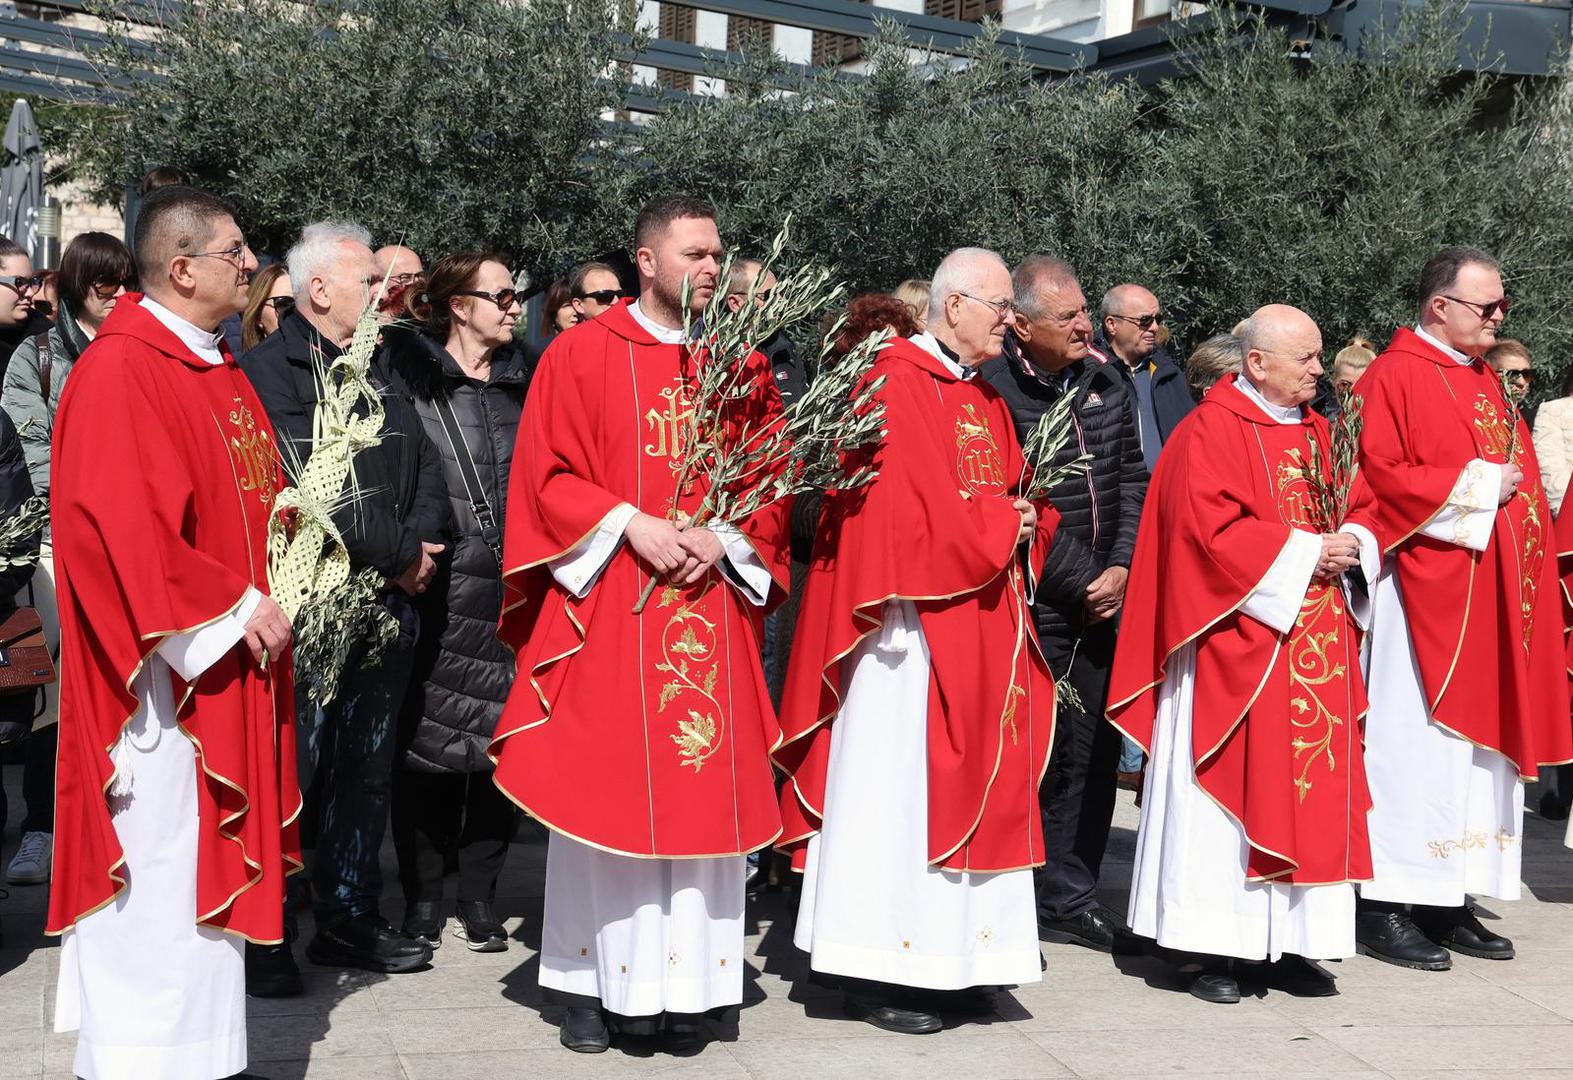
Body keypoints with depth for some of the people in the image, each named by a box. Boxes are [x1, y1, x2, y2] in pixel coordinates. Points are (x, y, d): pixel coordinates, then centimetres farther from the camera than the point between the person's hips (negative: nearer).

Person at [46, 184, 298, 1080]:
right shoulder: (118, 373, -15)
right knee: (155, 886, -5)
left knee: (206, 865, 14)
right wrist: (235, 605, -17)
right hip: (165, 666, -9)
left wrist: (268, 597, 6)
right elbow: (122, 529, -22)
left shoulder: (218, 370, 14)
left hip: (226, 672, 9)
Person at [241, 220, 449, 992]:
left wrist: (418, 545, -5)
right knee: (289, 768, -3)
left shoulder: (383, 369, 17)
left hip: (387, 603, 7)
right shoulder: (271, 369, -8)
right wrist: (399, 551, -12)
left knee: (367, 768, 13)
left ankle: (348, 917, 23)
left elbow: (425, 466, 13)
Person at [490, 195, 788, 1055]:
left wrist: (725, 538, -8)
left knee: (702, 787, 2)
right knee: (602, 787, 0)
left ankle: (683, 983, 10)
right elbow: (546, 475, -3)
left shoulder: (742, 364, 10)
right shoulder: (581, 354, 1)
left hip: (711, 602, 3)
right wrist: (629, 524, -15)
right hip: (607, 602, -3)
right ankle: (593, 981, 10)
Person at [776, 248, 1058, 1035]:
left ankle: (948, 957, 17)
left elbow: (1019, 499, 18)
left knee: (970, 784, 10)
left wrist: (1027, 523, -4)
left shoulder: (987, 399, 17)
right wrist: (1000, 525, -10)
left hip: (980, 625, 9)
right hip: (917, 624, -9)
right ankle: (880, 968, 2)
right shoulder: (897, 386, -10)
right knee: (898, 788, -4)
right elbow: (905, 509, -19)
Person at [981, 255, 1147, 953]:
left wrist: (1120, 568, -1)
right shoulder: (995, 392, -11)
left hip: (1103, 591, 6)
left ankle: (1070, 897, 17)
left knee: (1093, 748, 7)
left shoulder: (1107, 386, 10)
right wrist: (1082, 582, -11)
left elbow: (1132, 481, 12)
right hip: (1034, 601, -6)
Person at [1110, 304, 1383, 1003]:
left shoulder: (1318, 433, 16)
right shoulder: (1210, 433, -8)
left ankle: (1288, 944, 12)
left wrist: (1352, 545, -4)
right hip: (1237, 648, -7)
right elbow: (1211, 530, -17)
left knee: (1311, 788, 6)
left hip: (1315, 652, 7)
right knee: (1228, 790, -4)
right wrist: (1304, 552, -16)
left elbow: (1365, 507, 19)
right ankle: (1208, 948, 3)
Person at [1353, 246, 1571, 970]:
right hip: (1429, 592, -8)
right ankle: (1388, 908, -1)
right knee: (1416, 743, -7)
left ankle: (1449, 903, 15)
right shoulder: (1396, 378, -8)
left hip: (1494, 597, 9)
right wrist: (1475, 484, -14)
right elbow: (1379, 477, -16)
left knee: (1477, 740, 8)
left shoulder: (1486, 382, 18)